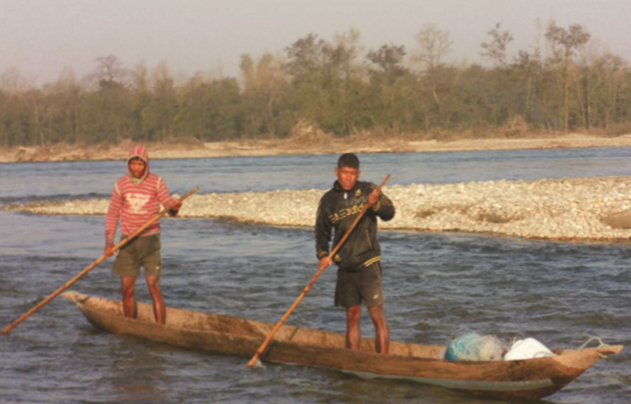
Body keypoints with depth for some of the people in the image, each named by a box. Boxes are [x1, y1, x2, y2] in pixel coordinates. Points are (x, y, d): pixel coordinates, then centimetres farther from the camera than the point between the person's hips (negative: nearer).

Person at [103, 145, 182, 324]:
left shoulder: (156, 182, -1)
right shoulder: (121, 184, 4)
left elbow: (168, 202, -10)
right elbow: (112, 214, 8)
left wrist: (174, 207, -35)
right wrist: (109, 242, -2)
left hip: (150, 240, -2)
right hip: (128, 242, 2)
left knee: (154, 288, -10)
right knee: (127, 289, 3)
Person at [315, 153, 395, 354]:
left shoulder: (368, 190, -2)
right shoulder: (328, 200, 5)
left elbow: (389, 213, -13)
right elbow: (321, 232, 11)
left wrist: (376, 204, -34)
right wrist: (323, 255, -5)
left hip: (368, 264, -4)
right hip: (345, 267, 4)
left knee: (377, 315, -8)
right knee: (352, 317, 10)